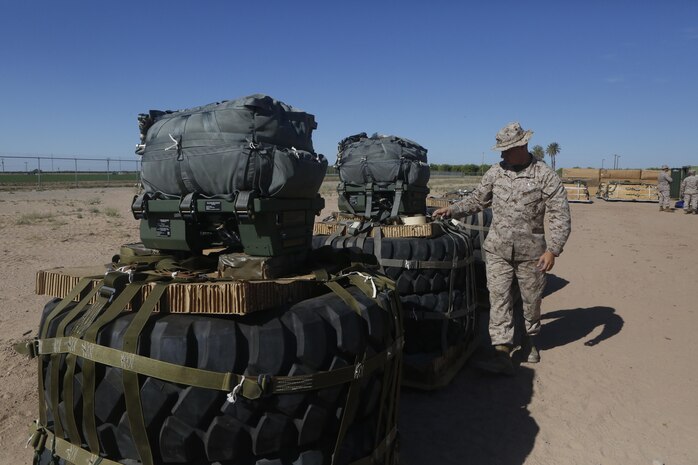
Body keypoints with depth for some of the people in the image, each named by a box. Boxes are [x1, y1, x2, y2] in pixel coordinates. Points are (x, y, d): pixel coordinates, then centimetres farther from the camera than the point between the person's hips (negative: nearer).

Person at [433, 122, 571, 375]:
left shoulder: (546, 176, -9)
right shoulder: (496, 172, 3)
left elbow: (560, 216, -10)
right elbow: (477, 200, 14)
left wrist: (552, 250, -19)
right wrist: (451, 210, 1)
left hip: (531, 252, -2)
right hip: (497, 250, 2)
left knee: (531, 299, 13)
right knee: (498, 298, -5)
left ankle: (530, 340, 38)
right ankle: (503, 354, -4)